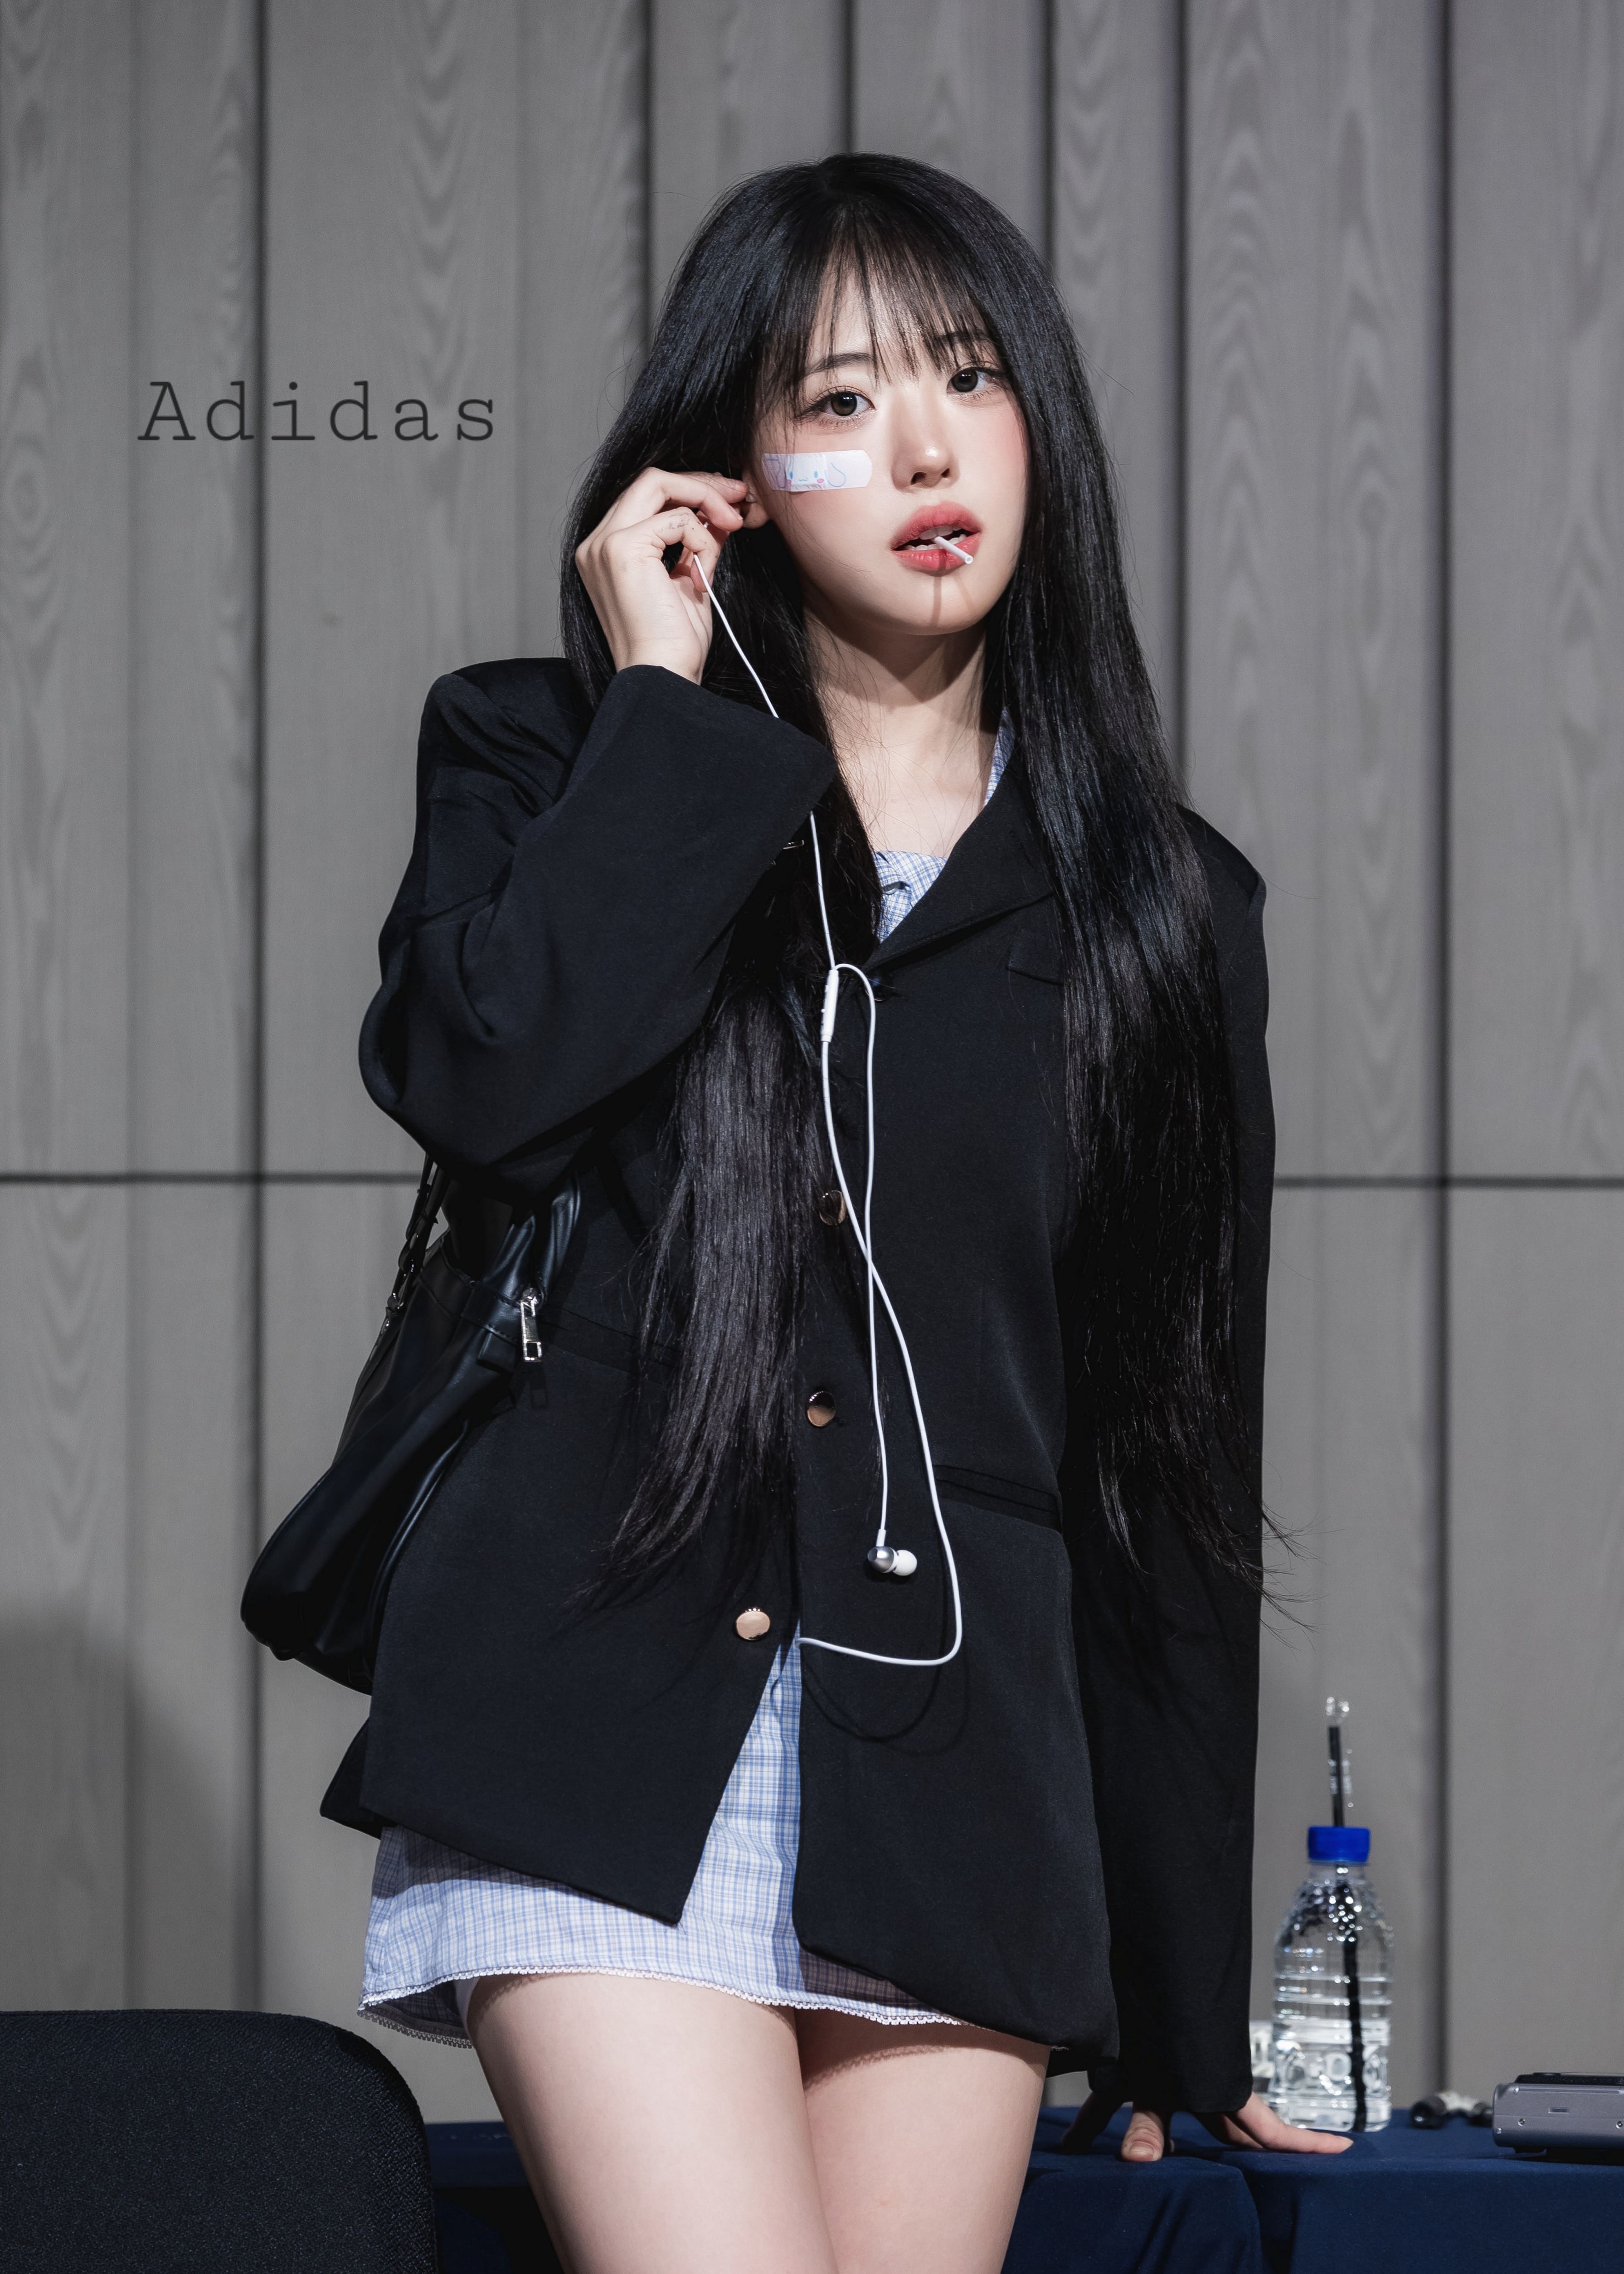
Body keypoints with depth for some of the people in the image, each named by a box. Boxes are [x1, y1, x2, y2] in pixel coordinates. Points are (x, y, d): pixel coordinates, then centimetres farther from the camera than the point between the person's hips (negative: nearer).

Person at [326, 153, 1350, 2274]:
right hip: (606, 1726, -2)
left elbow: (1175, 1467, 15)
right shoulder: (557, 766, 10)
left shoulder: (1157, 907, 14)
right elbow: (483, 1083, -14)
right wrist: (664, 707, -3)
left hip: (966, 1775, 2)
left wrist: (1180, 2009, 16)